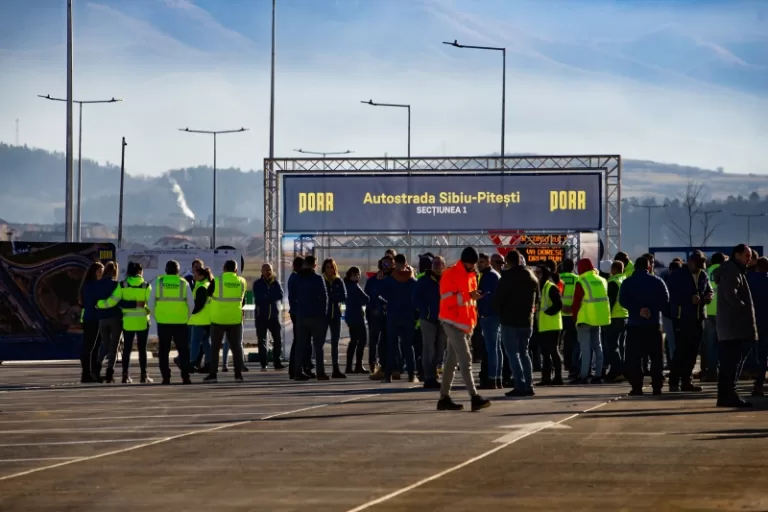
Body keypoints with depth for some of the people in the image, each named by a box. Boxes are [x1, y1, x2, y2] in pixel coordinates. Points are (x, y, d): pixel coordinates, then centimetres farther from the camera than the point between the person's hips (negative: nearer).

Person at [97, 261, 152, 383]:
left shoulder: (122, 285, -1)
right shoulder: (146, 286, -3)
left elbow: (112, 301, -6)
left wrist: (99, 304, 8)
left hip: (127, 321, 1)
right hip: (142, 321, -1)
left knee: (127, 349, 8)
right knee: (142, 349, 5)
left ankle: (126, 375, 4)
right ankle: (144, 376, 3)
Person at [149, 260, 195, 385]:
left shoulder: (158, 282, 1)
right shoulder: (184, 283, 0)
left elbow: (151, 304, 2)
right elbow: (191, 304, 2)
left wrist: (156, 317, 12)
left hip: (162, 322, 0)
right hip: (180, 322, 0)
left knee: (163, 351, 7)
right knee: (183, 350, 6)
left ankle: (166, 377, 3)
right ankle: (185, 377, 0)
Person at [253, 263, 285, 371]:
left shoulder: (276, 282, 6)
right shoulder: (257, 284, 2)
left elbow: (280, 295, -9)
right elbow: (258, 298, -11)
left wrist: (266, 297, -13)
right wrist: (272, 297, -11)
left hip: (274, 315, 1)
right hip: (261, 316, -1)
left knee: (278, 340, -3)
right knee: (262, 341, 2)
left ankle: (277, 363, 4)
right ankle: (263, 364, 6)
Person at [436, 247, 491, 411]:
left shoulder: (471, 276, 15)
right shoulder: (450, 275, -12)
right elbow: (448, 299, -20)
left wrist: (473, 321, 16)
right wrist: (469, 295, -27)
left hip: (465, 323, 9)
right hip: (452, 322, -9)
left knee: (452, 361, 11)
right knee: (465, 359, -15)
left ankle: (444, 398, 15)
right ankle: (474, 397, -22)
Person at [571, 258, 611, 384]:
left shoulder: (581, 283, -12)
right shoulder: (601, 281, 8)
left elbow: (576, 302, -10)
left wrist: (575, 315, 3)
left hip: (586, 319, -6)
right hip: (599, 318, 6)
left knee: (585, 347, -5)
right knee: (597, 346, 13)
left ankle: (583, 376, -9)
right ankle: (598, 375, 13)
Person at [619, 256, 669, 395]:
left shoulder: (627, 283, 4)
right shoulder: (657, 282, 3)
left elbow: (623, 301, -9)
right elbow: (665, 302, -2)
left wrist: (638, 309, -12)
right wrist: (653, 309, 8)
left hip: (634, 325, 0)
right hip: (654, 325, 1)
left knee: (634, 357, 0)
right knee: (656, 357, 7)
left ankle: (636, 386, -8)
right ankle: (657, 386, 3)